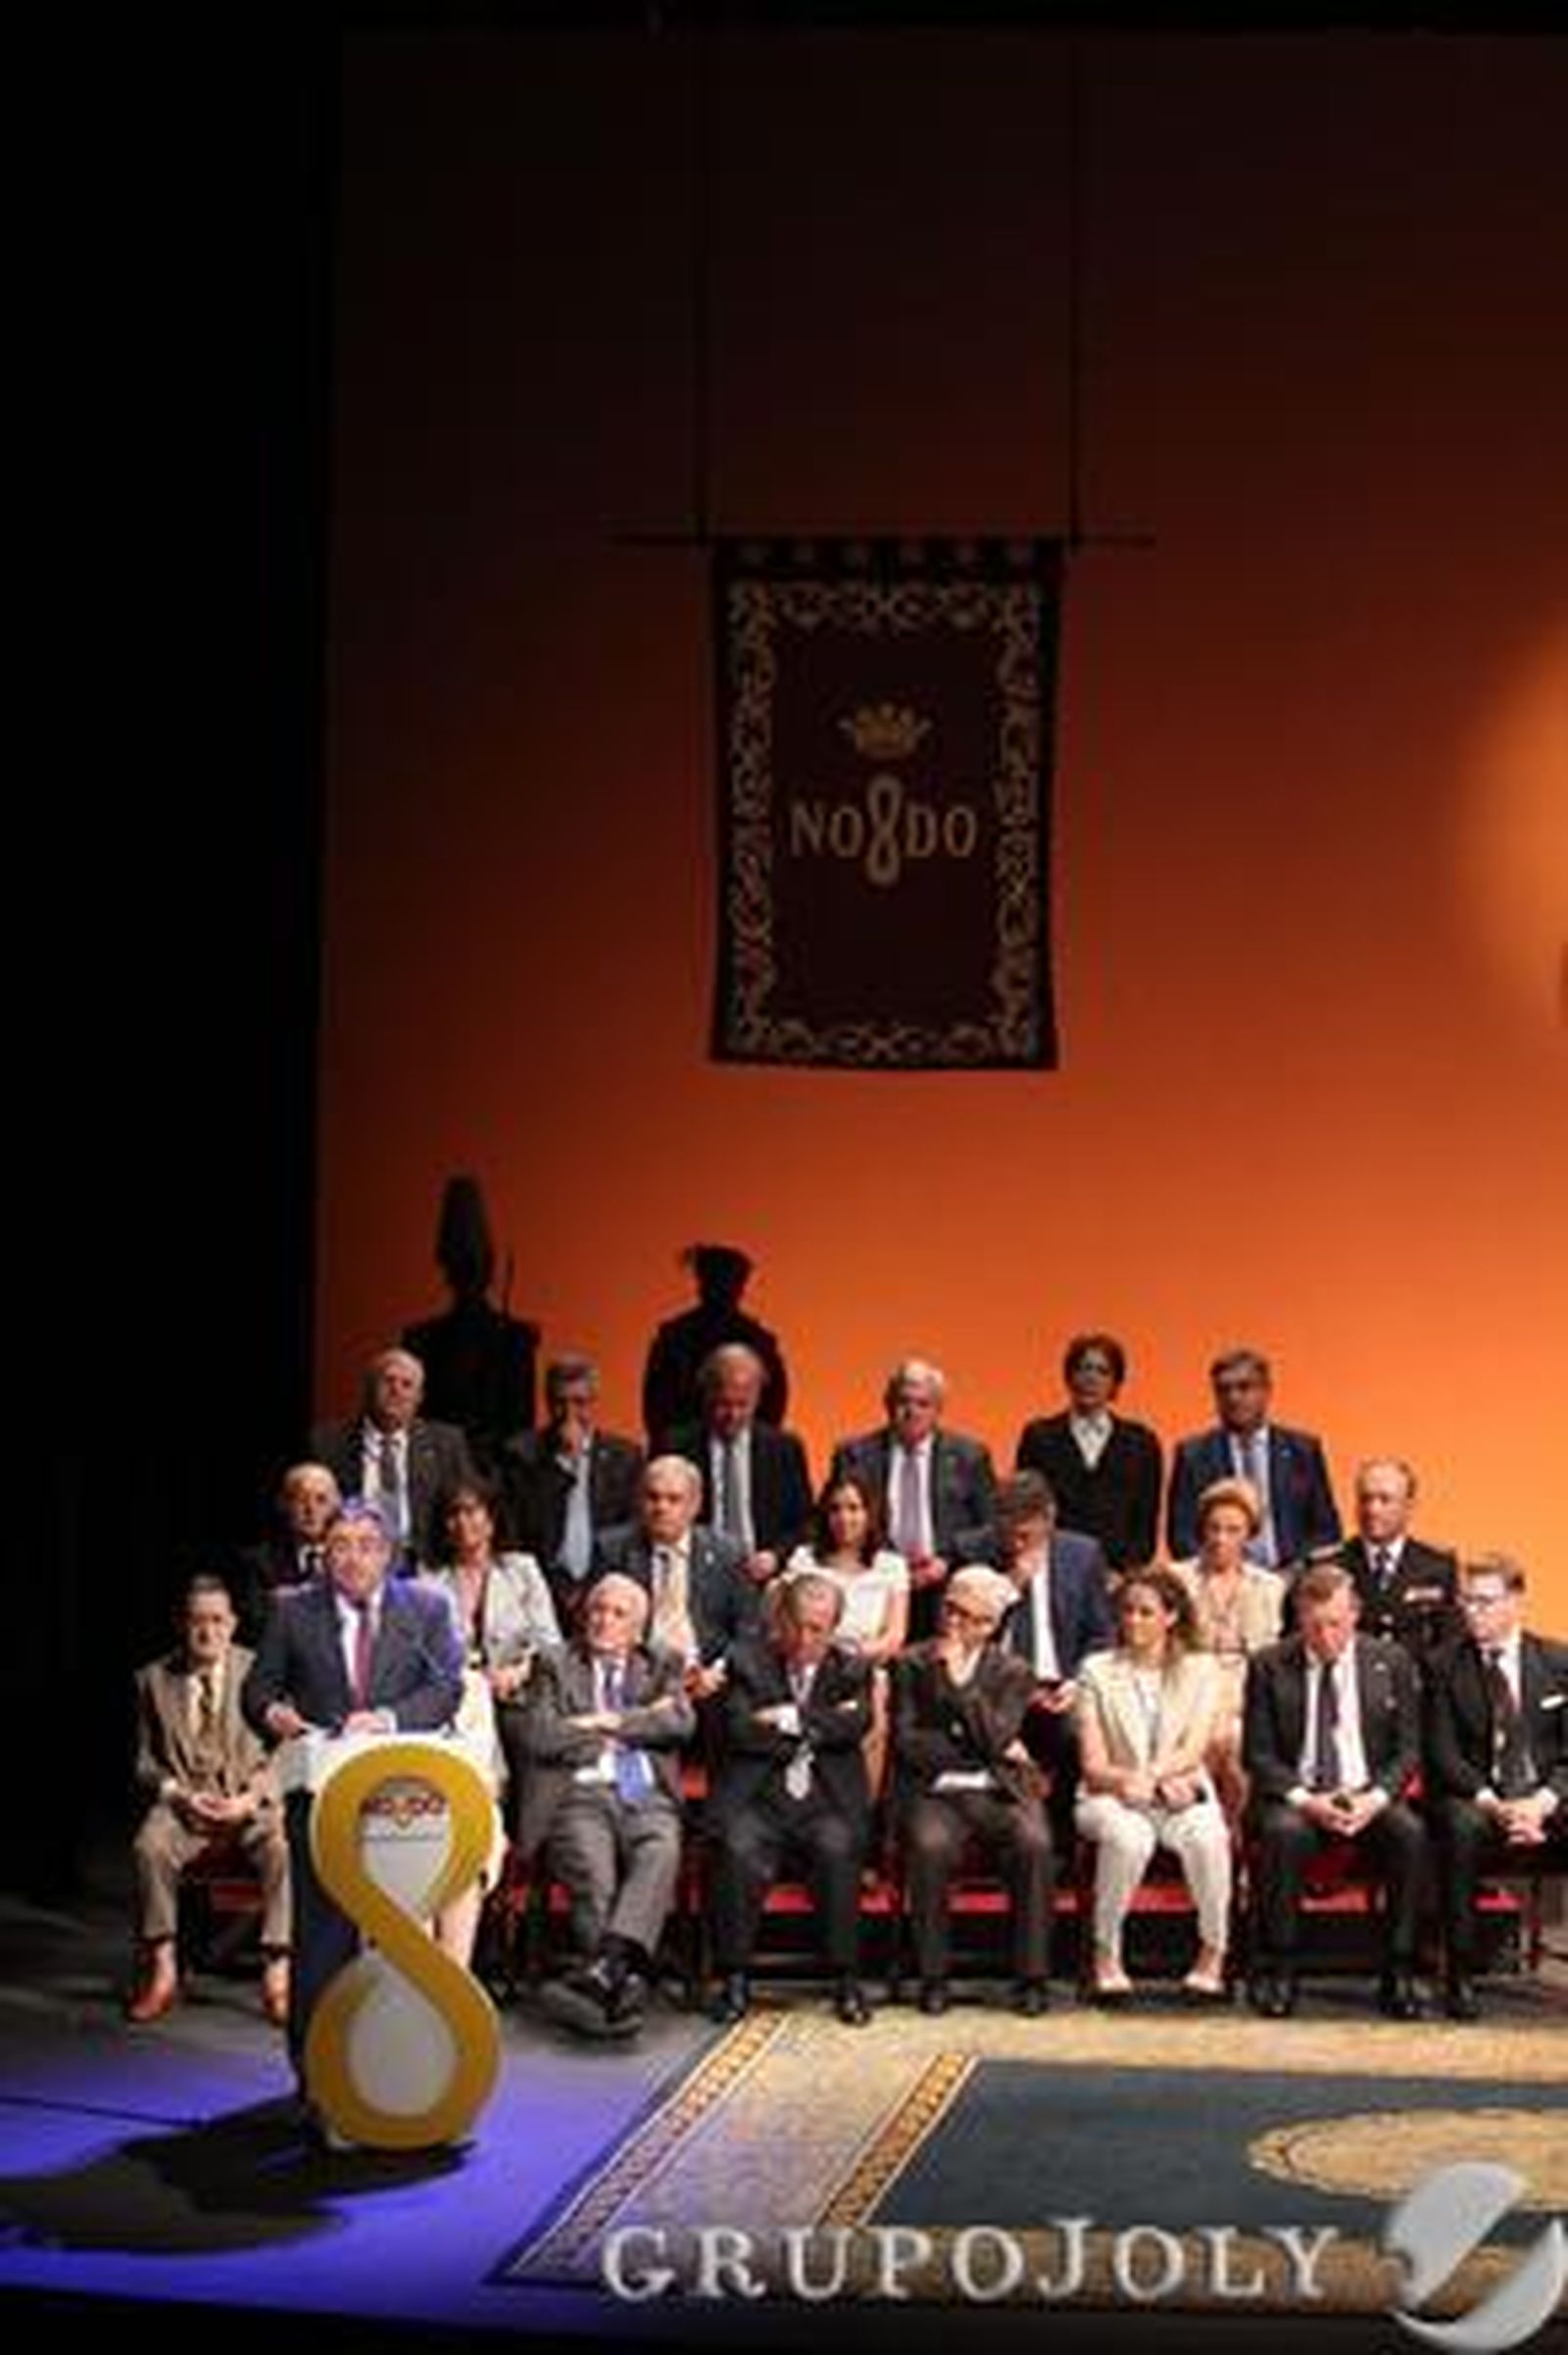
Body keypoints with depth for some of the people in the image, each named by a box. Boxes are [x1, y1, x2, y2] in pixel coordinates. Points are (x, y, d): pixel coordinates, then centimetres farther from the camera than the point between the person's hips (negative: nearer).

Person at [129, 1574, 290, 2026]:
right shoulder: (155, 1679, 10)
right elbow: (145, 1761, 11)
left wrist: (250, 1798, -13)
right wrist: (178, 1794, -9)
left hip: (250, 1800, -1)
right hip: (182, 1802, 1)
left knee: (284, 1849, -33)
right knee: (150, 1847, -32)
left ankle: (277, 1974, -29)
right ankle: (161, 1969, -19)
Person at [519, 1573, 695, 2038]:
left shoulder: (661, 1665, 25)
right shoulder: (556, 1666, 20)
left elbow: (680, 1721, 5)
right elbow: (541, 1737, 2)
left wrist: (608, 1723, 1)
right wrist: (641, 1722, 5)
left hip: (647, 1797, 1)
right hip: (578, 1796, -1)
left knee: (661, 1852, -35)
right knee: (592, 1871, -33)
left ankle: (602, 1970, -50)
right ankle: (624, 1983, -44)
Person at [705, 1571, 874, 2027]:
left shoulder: (851, 1669, 16)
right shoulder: (748, 1661, 11)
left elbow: (855, 1725, -4)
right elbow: (739, 1731, -4)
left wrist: (790, 1719, -4)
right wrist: (821, 1725, -2)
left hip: (826, 1800, 1)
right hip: (756, 1797, -1)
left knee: (838, 1850, -31)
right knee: (738, 1852, -31)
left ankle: (845, 1980, -18)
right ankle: (735, 1979, -18)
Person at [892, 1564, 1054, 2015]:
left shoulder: (1012, 1672, 9)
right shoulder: (912, 1665, 9)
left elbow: (995, 1739, -7)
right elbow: (907, 1743, -2)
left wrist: (961, 1681, -13)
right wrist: (975, 1750, -6)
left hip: (998, 1792, 1)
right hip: (934, 1791, -1)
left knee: (1034, 1845, -30)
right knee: (931, 1846, -33)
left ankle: (1031, 1978, -19)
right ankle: (933, 1977, -20)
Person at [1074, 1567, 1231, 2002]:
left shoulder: (1200, 1669, 10)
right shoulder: (1097, 1671, 7)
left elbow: (1194, 1750, -2)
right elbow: (1093, 1765, 0)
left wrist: (1150, 1775, -19)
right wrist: (1141, 1781, -16)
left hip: (1181, 1794, 1)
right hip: (1113, 1797, -1)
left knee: (1208, 1836, -34)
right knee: (1128, 1837, -36)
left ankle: (1213, 1954, -18)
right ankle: (1106, 1956, -21)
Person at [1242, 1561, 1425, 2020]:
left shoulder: (1391, 1662, 4)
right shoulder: (1269, 1667, 0)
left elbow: (1408, 1749, 4)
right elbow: (1257, 1754, -1)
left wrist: (1375, 1797, -14)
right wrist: (1304, 1800, -18)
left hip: (1369, 1797, 1)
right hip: (1297, 1797, -1)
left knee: (1409, 1833, -30)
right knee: (1283, 1832, -35)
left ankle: (1399, 1975, -19)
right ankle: (1276, 1972, -21)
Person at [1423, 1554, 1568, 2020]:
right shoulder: (1444, 1667, 3)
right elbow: (1444, 1755, -4)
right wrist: (1494, 1806, -20)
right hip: (1474, 1801, -2)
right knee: (1460, 1826, -36)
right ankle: (1459, 1977, -31)